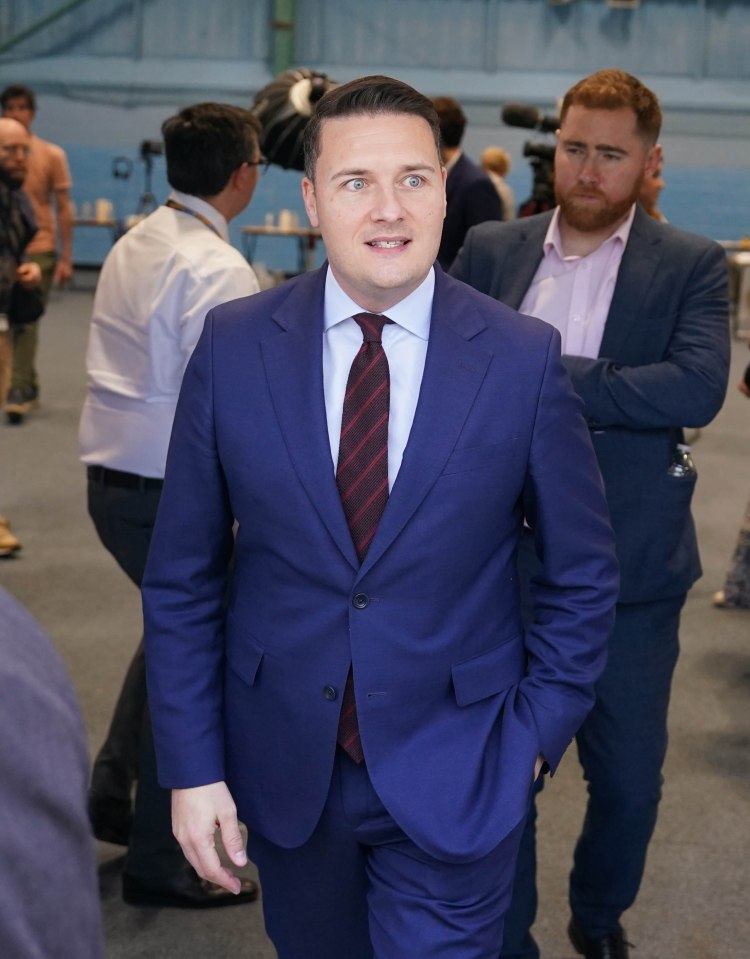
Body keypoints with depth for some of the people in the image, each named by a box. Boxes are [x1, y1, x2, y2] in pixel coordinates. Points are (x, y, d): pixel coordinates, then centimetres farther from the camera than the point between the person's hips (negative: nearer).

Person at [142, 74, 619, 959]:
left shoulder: (523, 358, -10)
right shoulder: (233, 346, -7)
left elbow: (582, 574, 1)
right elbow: (181, 577, -2)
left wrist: (537, 732, -3)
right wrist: (191, 764, -4)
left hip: (455, 776, -2)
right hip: (282, 764, 2)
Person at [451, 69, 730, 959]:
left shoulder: (691, 265, -3)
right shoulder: (488, 251, 4)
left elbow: (699, 385, -18)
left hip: (629, 569, -1)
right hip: (502, 561, 1)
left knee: (629, 779, 13)